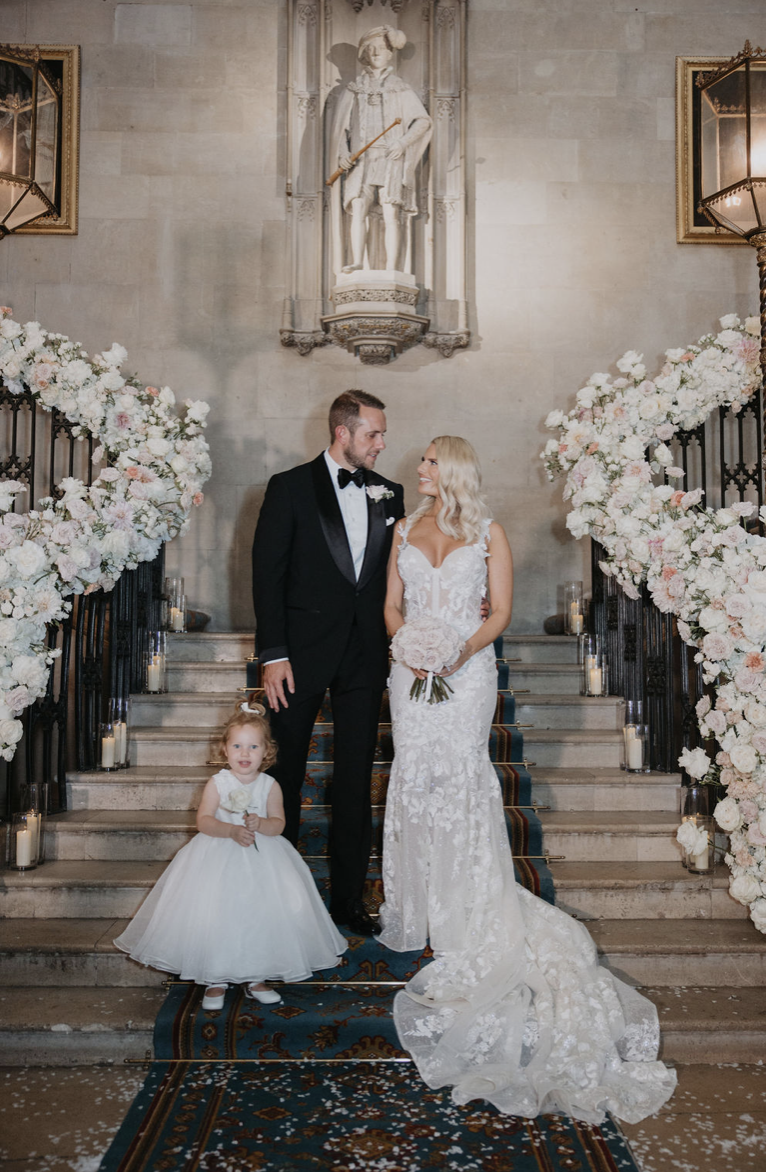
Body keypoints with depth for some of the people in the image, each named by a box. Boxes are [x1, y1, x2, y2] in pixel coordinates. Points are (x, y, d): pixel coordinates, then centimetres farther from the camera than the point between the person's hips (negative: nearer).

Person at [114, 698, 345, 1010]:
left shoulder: (270, 786, -1)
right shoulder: (217, 783, -5)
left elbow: (278, 823, -5)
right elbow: (203, 820, -12)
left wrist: (260, 824, -26)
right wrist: (232, 831, -26)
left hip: (262, 859, 2)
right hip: (219, 858, -1)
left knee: (261, 915, -3)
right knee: (215, 918, -6)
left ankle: (254, 977, 16)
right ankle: (215, 980, 11)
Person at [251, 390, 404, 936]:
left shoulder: (389, 494, 9)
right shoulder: (290, 488, -3)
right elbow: (267, 573, -7)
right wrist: (273, 654, -12)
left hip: (365, 654, 4)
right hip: (304, 651, -3)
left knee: (357, 778, 9)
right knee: (286, 772, 7)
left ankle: (348, 897, 21)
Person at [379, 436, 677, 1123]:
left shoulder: (487, 533, 3)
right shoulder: (405, 531, 12)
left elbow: (501, 611, 0)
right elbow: (392, 605, 10)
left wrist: (461, 651, -16)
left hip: (466, 671, -3)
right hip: (412, 671, 3)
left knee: (460, 776, -7)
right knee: (414, 777, 3)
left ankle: (472, 917, 3)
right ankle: (417, 908, 15)